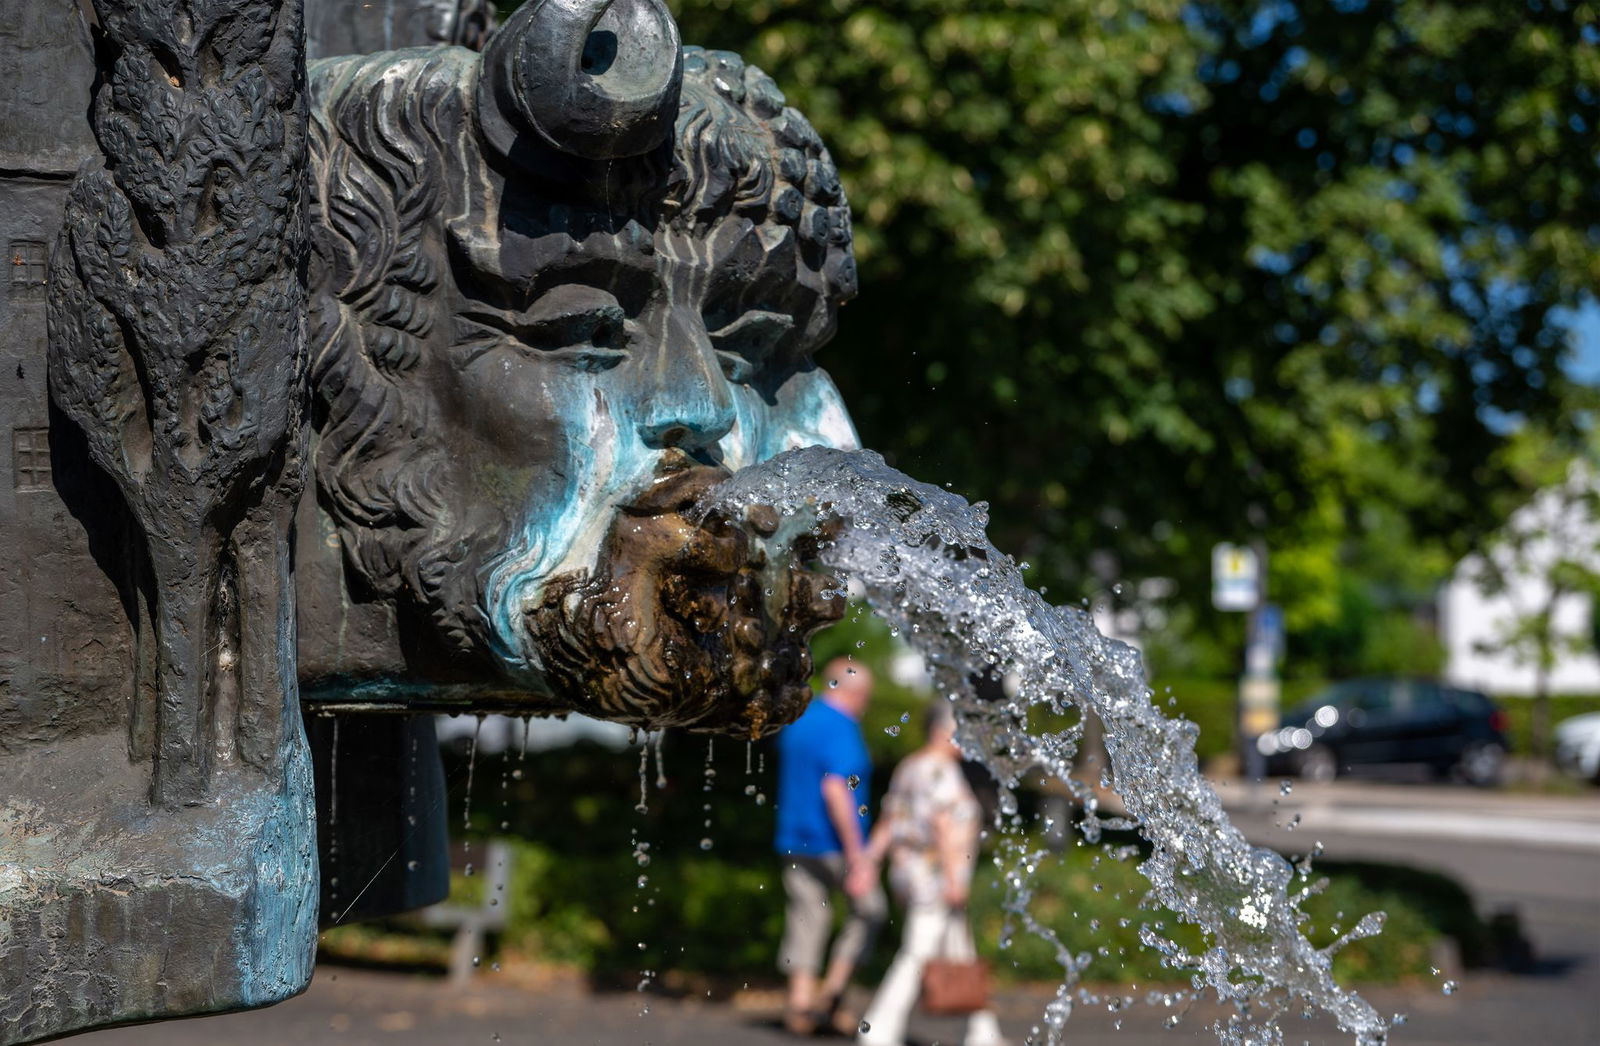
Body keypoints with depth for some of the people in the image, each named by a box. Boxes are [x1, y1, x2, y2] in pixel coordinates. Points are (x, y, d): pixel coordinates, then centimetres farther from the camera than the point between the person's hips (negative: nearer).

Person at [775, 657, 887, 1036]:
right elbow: (835, 789, -24)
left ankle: (801, 1002, 4)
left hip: (795, 839, 7)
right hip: (833, 842, -7)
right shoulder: (841, 728, -16)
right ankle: (833, 991, 5)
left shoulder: (797, 721, 11)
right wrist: (856, 852, -23)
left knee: (807, 918, 10)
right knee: (869, 908, 9)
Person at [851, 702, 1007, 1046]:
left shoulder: (908, 767, 14)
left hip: (909, 869, 10)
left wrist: (869, 860, 13)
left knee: (961, 955, 14)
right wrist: (954, 878, -22)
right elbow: (944, 827, -21)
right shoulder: (942, 772, -14)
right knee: (918, 956, -8)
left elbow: (888, 820, 13)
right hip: (935, 874, -10)